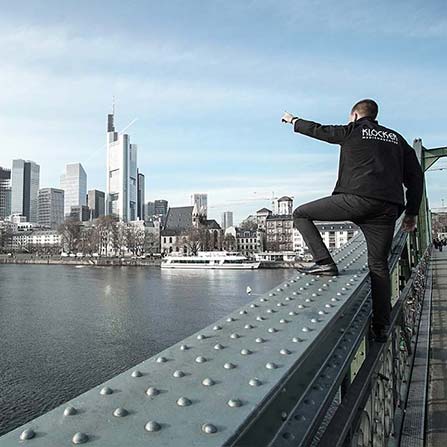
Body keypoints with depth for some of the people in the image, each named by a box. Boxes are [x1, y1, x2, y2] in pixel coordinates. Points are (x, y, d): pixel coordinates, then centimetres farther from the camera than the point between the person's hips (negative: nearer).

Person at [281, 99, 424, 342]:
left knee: (301, 214, 7)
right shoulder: (396, 138, 26)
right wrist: (411, 213, 24)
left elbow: (317, 130, 23)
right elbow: (415, 176, 22)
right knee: (379, 265, 10)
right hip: (388, 208, 6)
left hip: (357, 198, -6)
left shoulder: (352, 131, 12)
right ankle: (381, 326, 9)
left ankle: (324, 262, -7)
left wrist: (293, 121, 42)